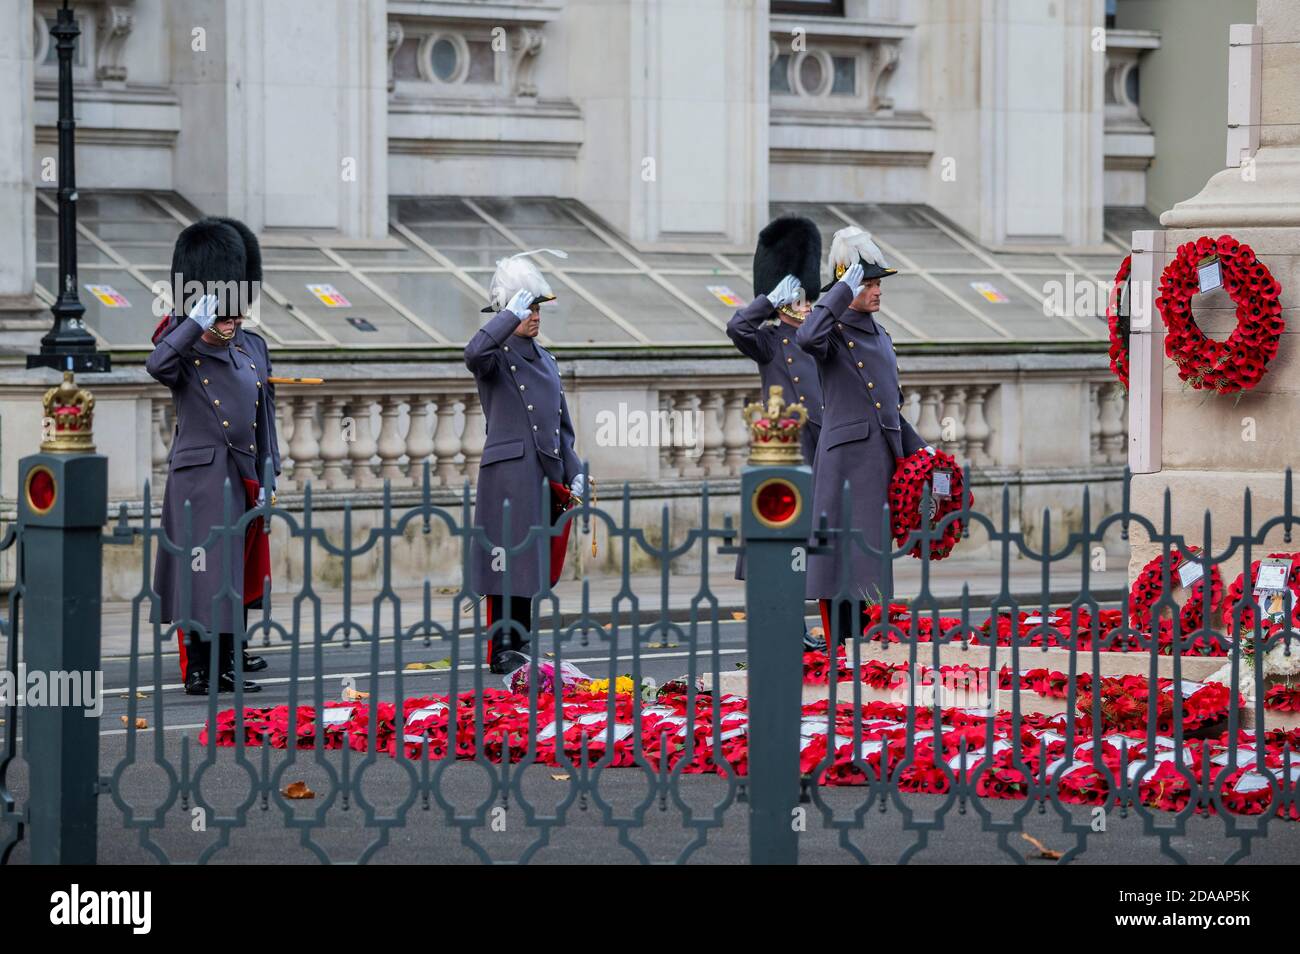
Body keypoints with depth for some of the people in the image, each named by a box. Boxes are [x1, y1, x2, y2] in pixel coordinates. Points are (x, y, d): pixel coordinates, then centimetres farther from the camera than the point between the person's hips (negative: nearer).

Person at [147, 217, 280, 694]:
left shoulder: (253, 348, 11)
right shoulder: (182, 347, -5)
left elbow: (265, 413, 14)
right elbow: (157, 366, -30)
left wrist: (266, 475, 10)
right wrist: (195, 322, -34)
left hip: (242, 476, 7)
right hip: (200, 476, -7)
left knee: (238, 571, 16)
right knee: (203, 569, -10)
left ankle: (227, 654, 29)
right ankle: (198, 668, -9)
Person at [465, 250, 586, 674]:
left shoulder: (545, 360, 18)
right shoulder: (497, 356, -4)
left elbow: (562, 424, 21)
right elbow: (474, 354, -31)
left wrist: (574, 473, 13)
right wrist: (511, 314, -29)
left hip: (546, 476, 7)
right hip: (509, 475, -7)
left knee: (534, 565, 10)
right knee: (509, 562, -7)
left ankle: (520, 645, 18)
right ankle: (502, 651, -3)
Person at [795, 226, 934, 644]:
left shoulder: (880, 336, 19)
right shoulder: (833, 332, -4)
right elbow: (807, 337, -31)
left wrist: (918, 447, 17)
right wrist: (843, 290, -22)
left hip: (882, 460, 8)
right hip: (846, 457, -8)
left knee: (867, 559, 10)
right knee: (842, 552, -7)